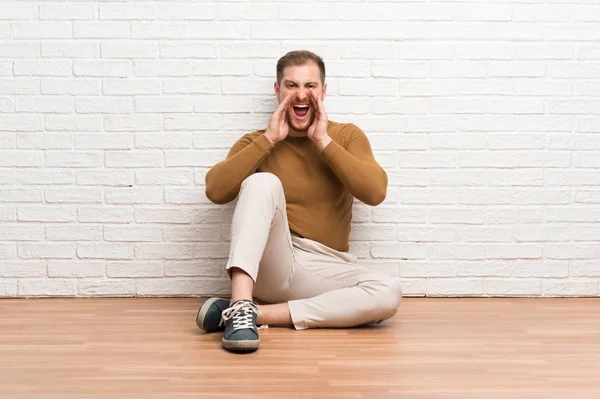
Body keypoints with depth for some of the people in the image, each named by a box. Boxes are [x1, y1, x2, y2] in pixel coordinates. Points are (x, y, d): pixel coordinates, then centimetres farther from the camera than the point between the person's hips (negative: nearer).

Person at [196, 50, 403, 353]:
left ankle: (258, 313, -27)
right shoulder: (256, 143, 9)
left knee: (389, 292, -28)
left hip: (325, 269, 2)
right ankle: (240, 307, -40)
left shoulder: (347, 136, 10)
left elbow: (375, 192, -7)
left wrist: (323, 141, -8)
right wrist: (269, 139, -9)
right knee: (263, 182, -27)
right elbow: (215, 191, -8)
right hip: (269, 264, -1)